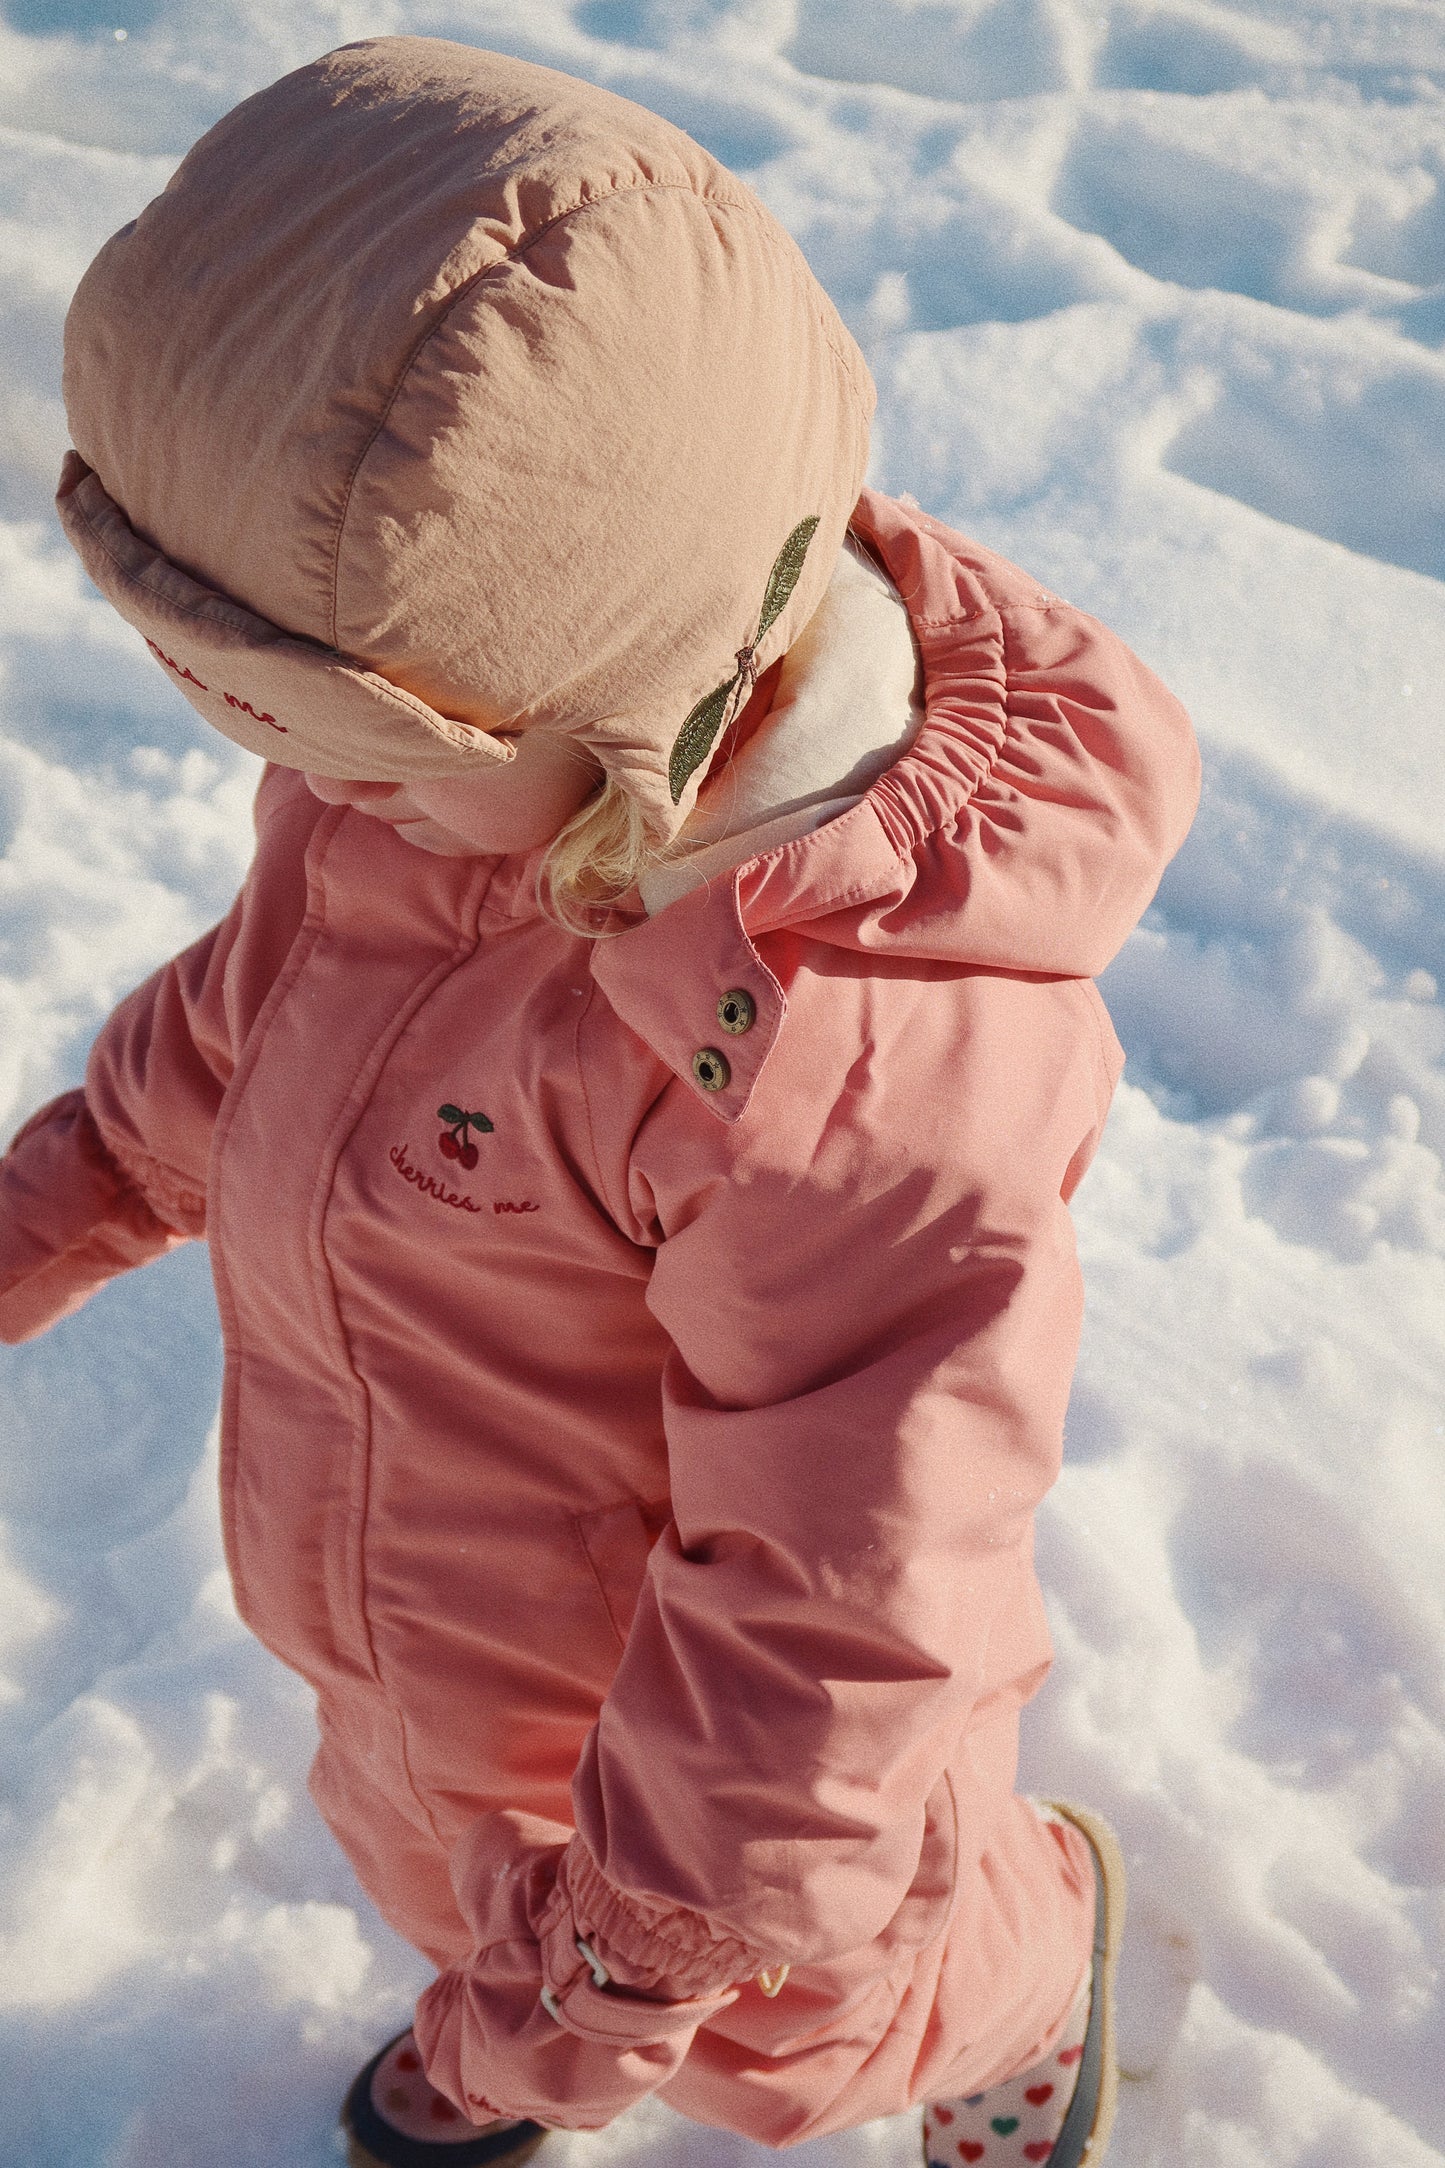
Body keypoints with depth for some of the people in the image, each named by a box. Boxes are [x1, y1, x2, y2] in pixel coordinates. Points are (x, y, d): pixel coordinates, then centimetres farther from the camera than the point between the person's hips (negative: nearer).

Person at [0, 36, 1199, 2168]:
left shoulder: (865, 1060, -43)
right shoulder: (472, 743, -19)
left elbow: (839, 1589, -32)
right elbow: (267, 993, 3)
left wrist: (652, 1939, -21)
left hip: (686, 1711, -7)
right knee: (444, 1866, 36)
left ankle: (1024, 1964, 60)